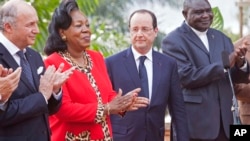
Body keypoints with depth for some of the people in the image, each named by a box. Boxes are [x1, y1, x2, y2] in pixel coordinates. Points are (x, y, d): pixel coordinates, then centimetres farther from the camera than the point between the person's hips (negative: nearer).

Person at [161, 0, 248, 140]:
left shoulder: (221, 38, 15)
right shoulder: (173, 40, -4)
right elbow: (186, 77, -16)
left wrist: (239, 63, -10)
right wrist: (223, 65, -18)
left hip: (225, 120, 6)